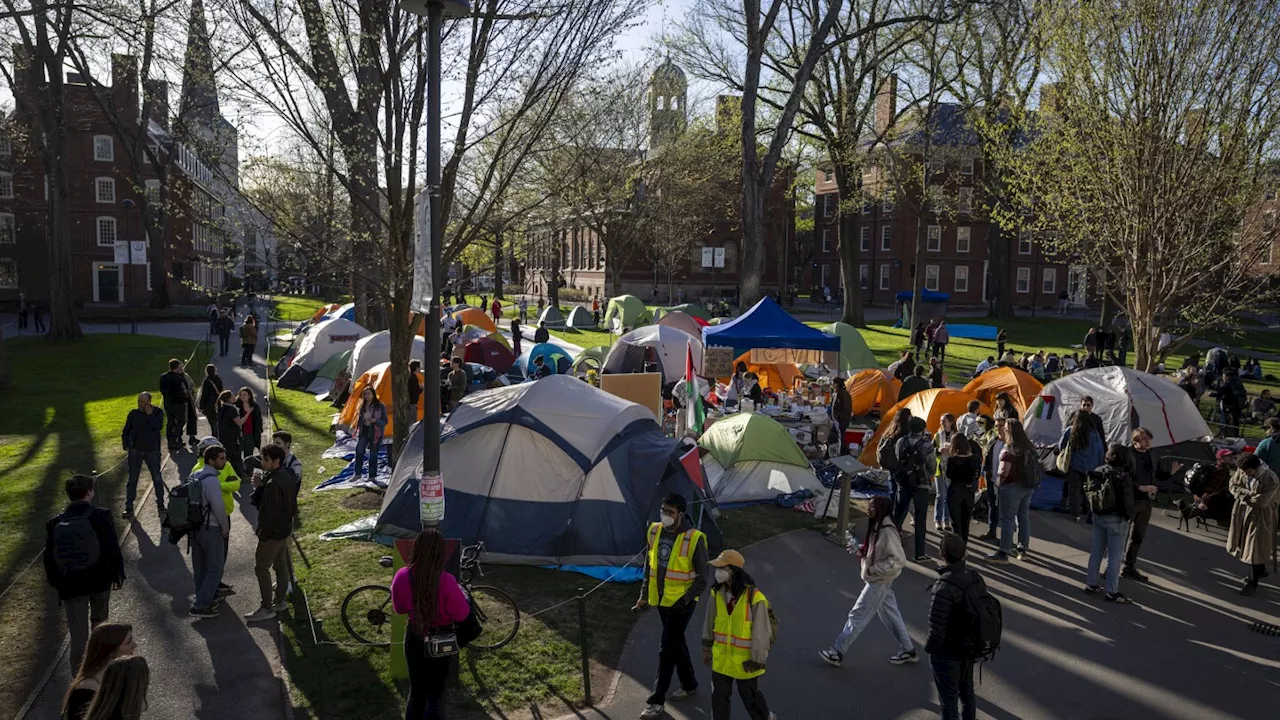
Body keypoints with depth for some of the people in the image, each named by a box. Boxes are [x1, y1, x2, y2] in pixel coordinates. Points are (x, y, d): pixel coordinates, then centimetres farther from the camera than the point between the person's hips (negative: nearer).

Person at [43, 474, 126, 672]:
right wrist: (117, 574, 0)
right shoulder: (100, 516, -11)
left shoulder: (55, 524, -2)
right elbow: (113, 548, -11)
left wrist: (55, 583, 18)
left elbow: (49, 558, 5)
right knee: (99, 621, 22)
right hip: (100, 581, -1)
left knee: (78, 632, 4)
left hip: (70, 586, 1)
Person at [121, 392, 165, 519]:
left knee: (157, 479, 5)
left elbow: (159, 427, -21)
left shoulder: (157, 412, -4)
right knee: (132, 479, 4)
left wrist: (150, 414, -20)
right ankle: (129, 507, 13)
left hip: (152, 451, -1)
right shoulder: (133, 414, 0)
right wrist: (126, 445, -2)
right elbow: (126, 431, 8)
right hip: (135, 451, 1)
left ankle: (160, 504, 18)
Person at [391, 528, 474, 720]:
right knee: (436, 692, 14)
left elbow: (399, 609, 1)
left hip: (414, 637, 3)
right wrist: (461, 593, 0)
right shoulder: (446, 581, -27)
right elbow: (462, 614, -16)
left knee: (416, 690, 21)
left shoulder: (402, 576, -15)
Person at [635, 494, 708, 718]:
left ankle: (657, 701, 5)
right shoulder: (654, 532, -3)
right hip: (661, 600, 6)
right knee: (677, 644, 19)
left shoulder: (694, 539, -19)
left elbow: (701, 579, -12)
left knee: (666, 649, -5)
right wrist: (644, 596, 9)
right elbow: (649, 566, 10)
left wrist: (684, 601, -19)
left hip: (681, 603, -6)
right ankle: (689, 684, 38)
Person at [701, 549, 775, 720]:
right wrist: (707, 647, 13)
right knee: (718, 697, 14)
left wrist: (756, 661, -14)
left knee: (750, 696, 15)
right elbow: (710, 622, 7)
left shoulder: (754, 598, -24)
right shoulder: (717, 592, -7)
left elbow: (761, 633, -18)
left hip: (744, 660, -4)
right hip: (721, 658, 4)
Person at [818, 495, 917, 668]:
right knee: (890, 614, 20)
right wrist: (857, 549, -3)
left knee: (858, 615, 0)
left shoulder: (888, 531, -26)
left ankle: (837, 652, 9)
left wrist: (873, 570, -24)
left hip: (880, 581, -9)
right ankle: (907, 650, 33)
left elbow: (899, 560, -26)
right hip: (878, 579, 9)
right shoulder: (876, 527, 2)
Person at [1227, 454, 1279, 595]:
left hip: (1260, 517, -7)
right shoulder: (1242, 471, -8)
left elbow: (1261, 502, -27)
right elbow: (1233, 485, 1)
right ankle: (1260, 571, 45)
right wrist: (1249, 494, -15)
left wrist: (1243, 494, -16)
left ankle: (1253, 582, 12)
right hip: (1243, 512, 7)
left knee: (1255, 549, 0)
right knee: (1246, 545, 21)